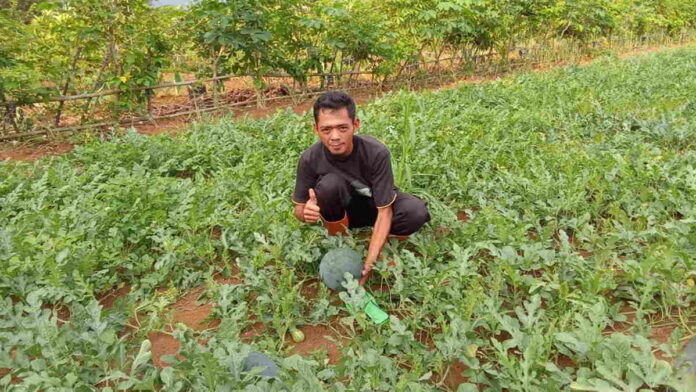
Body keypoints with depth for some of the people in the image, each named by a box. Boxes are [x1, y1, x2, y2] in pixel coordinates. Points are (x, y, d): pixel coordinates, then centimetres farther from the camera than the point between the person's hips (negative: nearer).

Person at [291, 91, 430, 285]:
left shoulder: (377, 152, -31)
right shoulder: (310, 159, -25)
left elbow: (384, 211, -28)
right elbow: (299, 208, -12)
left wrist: (369, 262, -39)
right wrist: (307, 213, -39)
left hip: (374, 205, -1)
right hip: (341, 210, 1)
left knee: (416, 212, -31)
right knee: (330, 183, -33)